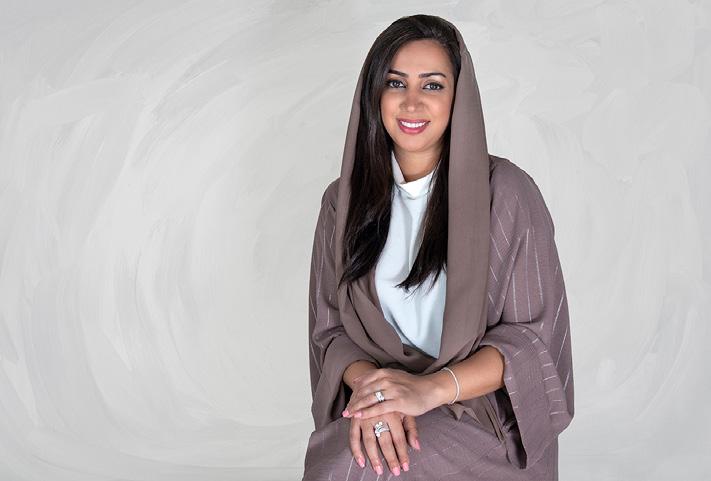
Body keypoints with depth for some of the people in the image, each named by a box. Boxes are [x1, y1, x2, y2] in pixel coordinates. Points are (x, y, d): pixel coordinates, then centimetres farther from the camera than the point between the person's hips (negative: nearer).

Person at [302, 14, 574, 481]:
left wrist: (431, 387, -21)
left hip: (484, 413, -3)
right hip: (376, 404, 3)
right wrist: (369, 384, -18)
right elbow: (331, 326, 4)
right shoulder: (344, 200, 5)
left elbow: (536, 337, -7)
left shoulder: (506, 192, -7)